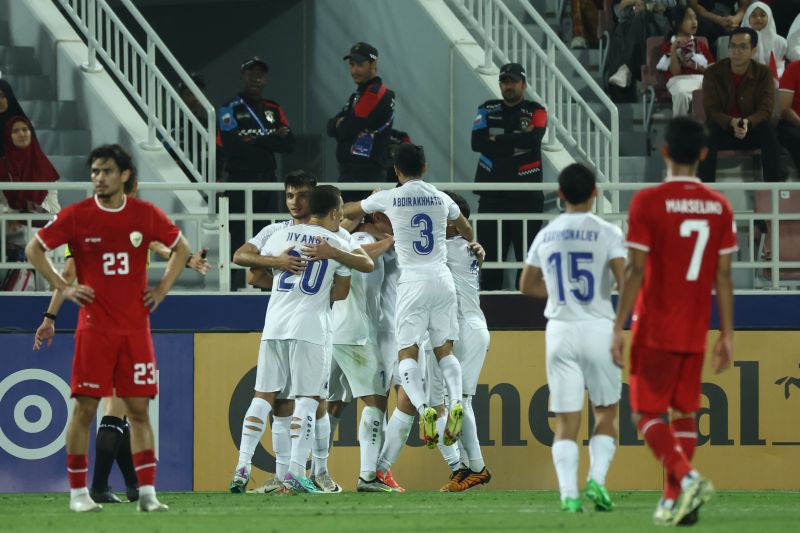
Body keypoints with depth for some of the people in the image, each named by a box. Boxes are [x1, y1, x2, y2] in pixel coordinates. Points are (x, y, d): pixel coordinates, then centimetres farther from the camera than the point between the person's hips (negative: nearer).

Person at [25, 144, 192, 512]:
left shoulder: (145, 215, 2)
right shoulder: (76, 216, -3)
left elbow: (181, 247, 18)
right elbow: (34, 249, 6)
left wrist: (163, 288, 7)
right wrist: (62, 288, -2)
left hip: (136, 327, 2)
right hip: (94, 327, -2)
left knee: (139, 409, 1)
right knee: (85, 408, -2)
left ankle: (147, 492, 1)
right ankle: (78, 491, 6)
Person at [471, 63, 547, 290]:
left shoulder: (535, 112, 4)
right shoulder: (487, 111, 10)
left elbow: (533, 139, -15)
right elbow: (477, 142, -6)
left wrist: (497, 140, -7)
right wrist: (516, 143, -10)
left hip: (527, 195, -2)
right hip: (493, 195, 2)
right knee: (491, 254, 1)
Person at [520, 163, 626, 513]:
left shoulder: (545, 236, 8)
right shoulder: (607, 234, -5)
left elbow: (527, 285, 19)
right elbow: (625, 281, -15)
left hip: (560, 330, 2)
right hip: (598, 327, -2)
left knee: (566, 419, 2)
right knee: (605, 413, 13)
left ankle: (568, 493, -11)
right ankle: (597, 479, -6)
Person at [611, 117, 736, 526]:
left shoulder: (648, 202, -11)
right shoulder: (719, 207, 3)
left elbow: (636, 272, -13)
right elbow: (723, 277, 5)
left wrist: (618, 328, -8)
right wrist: (726, 335, 11)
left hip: (654, 329, -4)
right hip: (695, 332, 4)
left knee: (646, 412, 0)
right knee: (684, 411, 13)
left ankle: (687, 477, -21)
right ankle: (675, 500, 9)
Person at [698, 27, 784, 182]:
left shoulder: (763, 73, -6)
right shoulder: (713, 73, -7)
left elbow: (765, 110, -13)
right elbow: (711, 110, -12)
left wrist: (747, 123, -35)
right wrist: (732, 123, -34)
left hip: (751, 128, 0)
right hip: (723, 129, 0)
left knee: (768, 130, -32)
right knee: (708, 131, -34)